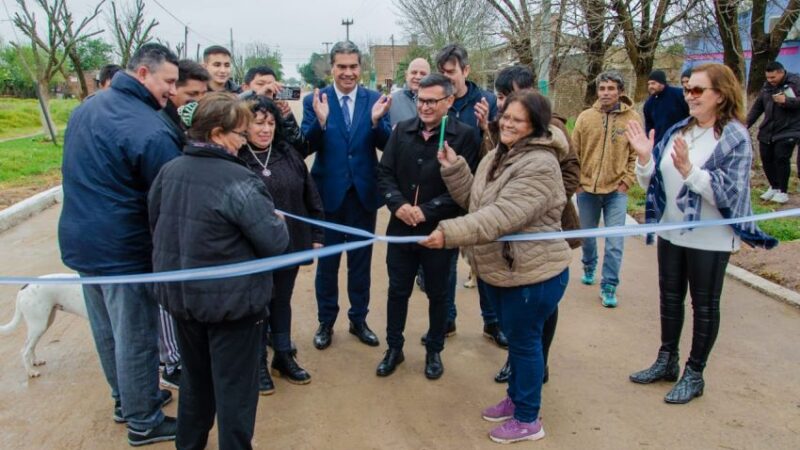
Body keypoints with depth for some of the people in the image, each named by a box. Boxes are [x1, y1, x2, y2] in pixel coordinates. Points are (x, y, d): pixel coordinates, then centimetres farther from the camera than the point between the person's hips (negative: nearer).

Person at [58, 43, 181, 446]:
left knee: (106, 331, 21)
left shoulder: (86, 108, 6)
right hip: (123, 249, -9)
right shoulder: (150, 130, -22)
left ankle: (124, 398, 40)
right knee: (136, 337, 6)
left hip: (79, 241, 9)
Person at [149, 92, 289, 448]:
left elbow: (155, 224, 13)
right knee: (235, 388, 10)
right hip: (232, 300, -7)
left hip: (179, 295, 7)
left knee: (195, 377, 26)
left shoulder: (168, 171, 0)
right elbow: (275, 243, -20)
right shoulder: (239, 181, -23)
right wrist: (279, 223, 1)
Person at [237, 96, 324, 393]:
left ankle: (284, 357, 36)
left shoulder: (288, 154, 2)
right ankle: (258, 363, 30)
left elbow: (310, 197, 7)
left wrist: (316, 235, 6)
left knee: (282, 301, 19)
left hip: (290, 245, 4)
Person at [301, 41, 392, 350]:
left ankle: (359, 320, 31)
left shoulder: (375, 100, -1)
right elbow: (307, 147, -13)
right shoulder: (314, 101, -5)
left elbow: (386, 145, -9)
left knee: (361, 260, 14)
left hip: (364, 192, 1)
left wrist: (377, 121, -27)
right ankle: (326, 322, 29)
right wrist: (320, 121, -30)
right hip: (329, 191, -1)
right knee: (327, 260, 12)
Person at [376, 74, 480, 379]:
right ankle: (394, 348, 34)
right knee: (398, 290, 15)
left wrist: (426, 211, -19)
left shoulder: (464, 136, -10)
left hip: (440, 230, -3)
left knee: (437, 294, 14)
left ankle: (434, 351, 35)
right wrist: (398, 204, -15)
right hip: (401, 227, 3)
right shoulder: (402, 130, 3)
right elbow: (384, 173, 2)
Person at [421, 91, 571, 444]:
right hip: (500, 268, 9)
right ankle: (516, 398, 42)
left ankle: (527, 419, 24)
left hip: (533, 272, -9)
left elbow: (503, 215, -33)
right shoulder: (497, 156, 8)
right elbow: (474, 200, 10)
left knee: (524, 341, 5)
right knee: (514, 337, 22)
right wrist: (453, 168, -4)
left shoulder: (539, 165, -23)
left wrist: (450, 233, -40)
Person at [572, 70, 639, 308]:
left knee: (615, 243, -1)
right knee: (587, 236, 18)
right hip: (586, 189, 2)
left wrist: (626, 182, -7)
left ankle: (609, 287, 11)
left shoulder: (632, 118, -4)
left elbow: (637, 154, -1)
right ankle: (589, 268, 44)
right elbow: (574, 152, 2)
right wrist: (576, 182, -1)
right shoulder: (585, 117, -2)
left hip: (616, 191, -2)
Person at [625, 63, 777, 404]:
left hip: (710, 238, -6)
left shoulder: (736, 137, -12)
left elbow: (729, 193, -22)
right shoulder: (677, 131, 4)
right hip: (671, 232, 6)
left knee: (705, 305, 9)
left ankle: (694, 374, 24)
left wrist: (688, 169, -34)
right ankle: (667, 361, 35)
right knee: (670, 297, 17)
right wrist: (645, 158, -16)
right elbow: (652, 182, 3)